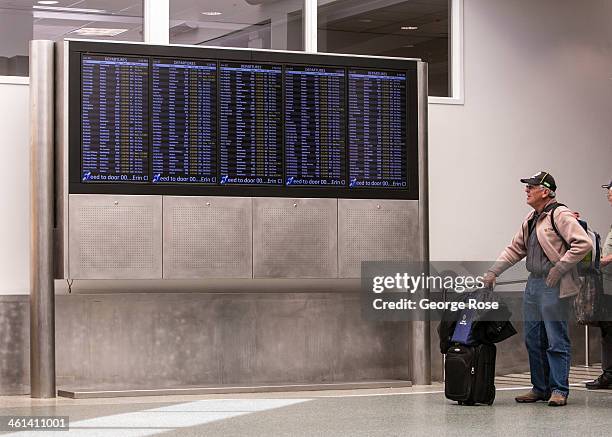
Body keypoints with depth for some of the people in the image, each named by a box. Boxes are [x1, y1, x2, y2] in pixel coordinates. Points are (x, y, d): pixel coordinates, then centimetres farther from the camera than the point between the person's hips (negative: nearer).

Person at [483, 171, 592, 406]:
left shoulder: (560, 215, -11)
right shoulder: (531, 219, 17)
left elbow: (583, 243, -19)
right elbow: (515, 249, 23)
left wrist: (560, 268, -19)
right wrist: (493, 271, 15)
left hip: (553, 287, -9)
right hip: (533, 284, 9)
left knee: (556, 341, -5)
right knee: (533, 340, 11)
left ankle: (559, 390, 1)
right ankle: (540, 388, 19)